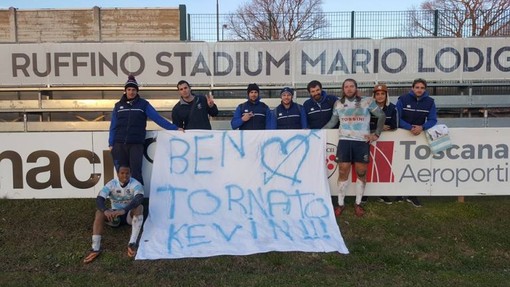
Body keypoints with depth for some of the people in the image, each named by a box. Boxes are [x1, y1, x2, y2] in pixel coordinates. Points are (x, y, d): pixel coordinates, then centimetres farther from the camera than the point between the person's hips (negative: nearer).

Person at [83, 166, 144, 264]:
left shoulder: (135, 184, -18)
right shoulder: (111, 184, -11)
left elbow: (139, 198, -38)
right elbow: (99, 199, -24)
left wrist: (124, 210, -52)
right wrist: (106, 211, -45)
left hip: (130, 214, -2)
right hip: (115, 215, 2)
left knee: (139, 207, -34)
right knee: (99, 212, -25)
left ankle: (132, 243, -39)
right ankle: (95, 248, -30)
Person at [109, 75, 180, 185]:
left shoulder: (143, 104, 4)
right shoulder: (118, 105, 11)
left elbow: (157, 118, -4)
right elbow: (113, 126, 11)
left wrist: (174, 127, -12)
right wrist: (111, 144, 5)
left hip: (136, 144, -2)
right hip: (119, 144, 3)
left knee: (136, 173, -6)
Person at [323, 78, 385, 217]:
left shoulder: (367, 101, 1)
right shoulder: (338, 103, 8)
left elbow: (381, 116, 6)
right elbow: (332, 122, 15)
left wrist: (376, 134, 0)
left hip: (362, 142, -1)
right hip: (344, 141, 1)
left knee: (361, 173, 5)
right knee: (343, 173, 2)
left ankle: (358, 204, 19)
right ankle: (341, 204, 13)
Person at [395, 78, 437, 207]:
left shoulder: (430, 102, -3)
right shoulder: (403, 99, -10)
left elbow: (432, 120, -8)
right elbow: (397, 118, -13)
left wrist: (422, 127, -28)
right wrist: (410, 128, -28)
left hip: (420, 135, 2)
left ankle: (412, 194, 12)